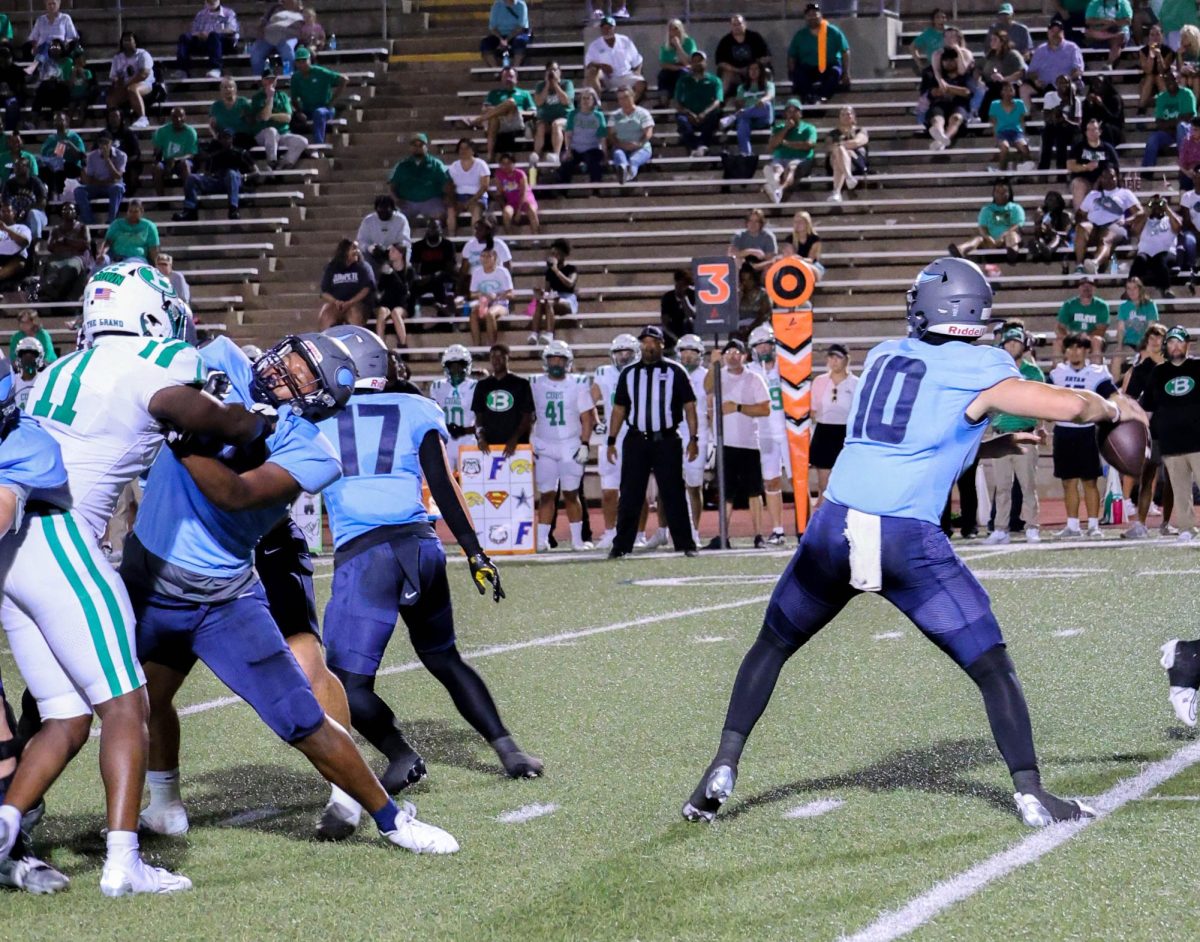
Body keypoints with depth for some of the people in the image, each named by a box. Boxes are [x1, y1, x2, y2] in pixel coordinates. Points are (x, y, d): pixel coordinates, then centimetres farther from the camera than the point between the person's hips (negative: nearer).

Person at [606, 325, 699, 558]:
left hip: (667, 441, -2)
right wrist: (611, 441, 7)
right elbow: (619, 409, 12)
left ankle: (685, 543, 5)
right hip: (636, 441, 2)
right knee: (630, 496, 2)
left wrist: (694, 439, -3)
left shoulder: (675, 372, 2)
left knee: (673, 495, 0)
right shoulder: (629, 374, 10)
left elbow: (689, 406, 3)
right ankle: (622, 545, 6)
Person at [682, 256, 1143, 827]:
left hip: (834, 527, 4)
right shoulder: (979, 370, 2)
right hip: (908, 541, -4)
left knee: (772, 645, 23)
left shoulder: (882, 357, 18)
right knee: (992, 667, 7)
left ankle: (723, 768, 13)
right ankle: (1030, 794, 1)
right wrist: (1115, 409, 19)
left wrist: (1004, 445, 30)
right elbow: (1071, 406, -3)